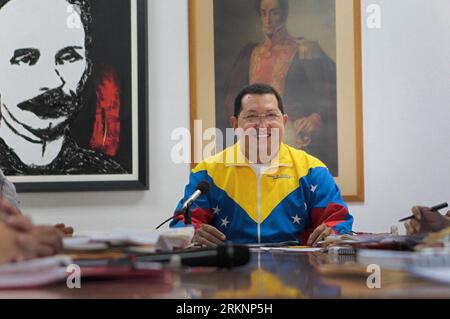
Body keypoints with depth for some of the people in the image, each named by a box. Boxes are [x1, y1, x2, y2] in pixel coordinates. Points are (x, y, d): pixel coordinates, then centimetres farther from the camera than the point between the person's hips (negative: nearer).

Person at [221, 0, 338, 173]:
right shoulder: (251, 53, 17)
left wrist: (314, 119, -14)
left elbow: (331, 90, -1)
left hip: (294, 138, -3)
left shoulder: (304, 50, 5)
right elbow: (231, 96, 16)